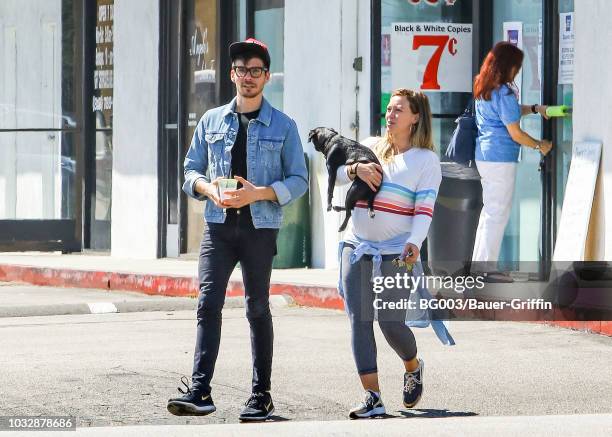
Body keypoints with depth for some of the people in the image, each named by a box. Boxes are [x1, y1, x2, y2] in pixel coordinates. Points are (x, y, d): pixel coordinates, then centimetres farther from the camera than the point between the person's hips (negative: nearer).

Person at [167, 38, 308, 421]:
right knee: (208, 304, -10)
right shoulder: (211, 121, 12)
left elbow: (298, 180, 1)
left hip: (260, 228, -2)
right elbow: (191, 170, 15)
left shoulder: (283, 126, 4)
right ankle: (200, 391, -15)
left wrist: (258, 194, -14)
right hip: (218, 226, 2)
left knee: (258, 308, 4)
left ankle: (261, 396, 11)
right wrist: (207, 187, -8)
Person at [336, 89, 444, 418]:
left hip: (395, 253, -4)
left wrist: (414, 243, -25)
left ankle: (413, 368, 26)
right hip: (356, 247, 4)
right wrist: (356, 168, -16)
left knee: (390, 322, -7)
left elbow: (425, 209, -9)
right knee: (359, 321, -6)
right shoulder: (370, 147, 12)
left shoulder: (426, 159, 0)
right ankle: (372, 397, -6)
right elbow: (335, 175, 5)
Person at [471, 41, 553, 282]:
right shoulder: (504, 93, -17)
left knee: (489, 211, 17)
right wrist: (539, 145, 0)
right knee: (498, 214, -3)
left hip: (483, 156, 9)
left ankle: (479, 263, 21)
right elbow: (516, 134, -15)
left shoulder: (482, 89, 10)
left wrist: (535, 108, 11)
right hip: (501, 159, -9)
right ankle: (487, 268, -1)